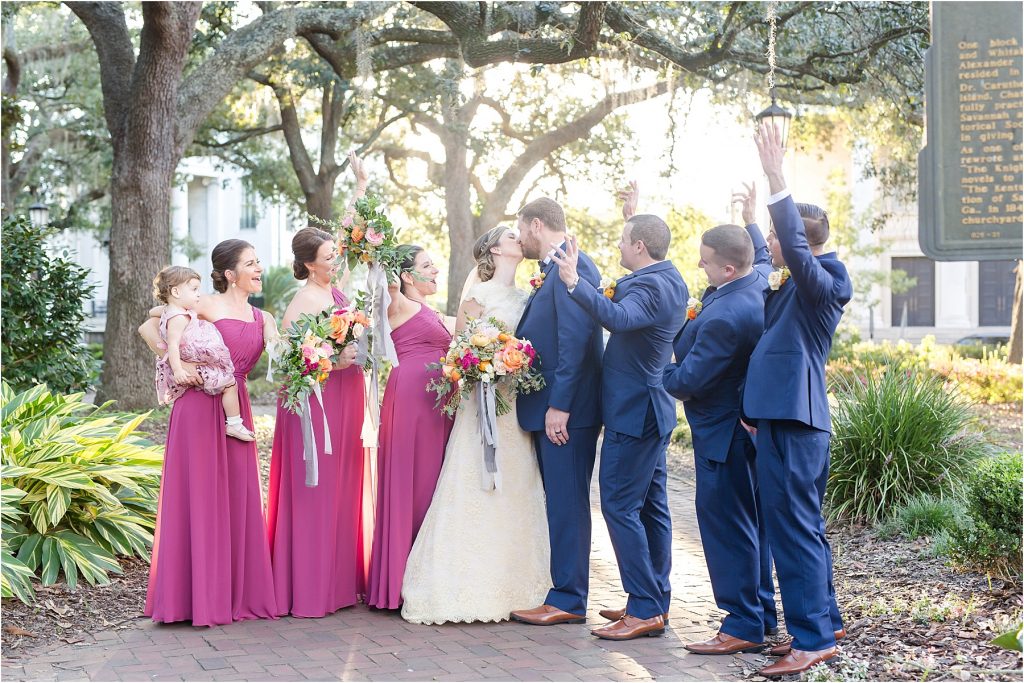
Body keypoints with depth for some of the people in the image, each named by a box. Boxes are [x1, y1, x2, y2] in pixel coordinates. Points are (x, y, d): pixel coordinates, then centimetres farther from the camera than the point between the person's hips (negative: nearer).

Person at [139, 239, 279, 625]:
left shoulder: (262, 319, 15)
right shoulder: (206, 306, -1)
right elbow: (148, 327, 1)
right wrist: (177, 362, -11)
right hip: (200, 407, -5)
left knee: (238, 498, 7)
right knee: (199, 496, -1)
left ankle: (237, 593, 16)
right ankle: (198, 596, 6)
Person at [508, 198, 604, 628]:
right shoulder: (555, 269, 16)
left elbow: (576, 340, -21)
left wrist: (559, 406, -22)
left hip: (566, 409, -10)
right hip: (548, 406, 10)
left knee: (567, 502, -4)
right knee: (558, 502, 14)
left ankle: (569, 600, 3)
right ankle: (564, 590, 21)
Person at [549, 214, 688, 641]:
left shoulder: (650, 286, -20)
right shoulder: (671, 280, 12)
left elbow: (617, 318, -40)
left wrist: (575, 284, -48)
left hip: (633, 412, -11)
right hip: (652, 408, 11)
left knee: (619, 505, -7)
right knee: (651, 506, 13)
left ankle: (644, 610, -5)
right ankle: (656, 601, 21)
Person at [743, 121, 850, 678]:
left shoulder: (818, 284, -11)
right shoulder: (787, 290, 17)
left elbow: (795, 243, -30)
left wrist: (775, 177, -34)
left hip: (793, 422, -10)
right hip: (784, 417, 10)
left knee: (793, 527, -8)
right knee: (803, 525, 16)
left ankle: (812, 637, -3)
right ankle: (826, 620, 26)